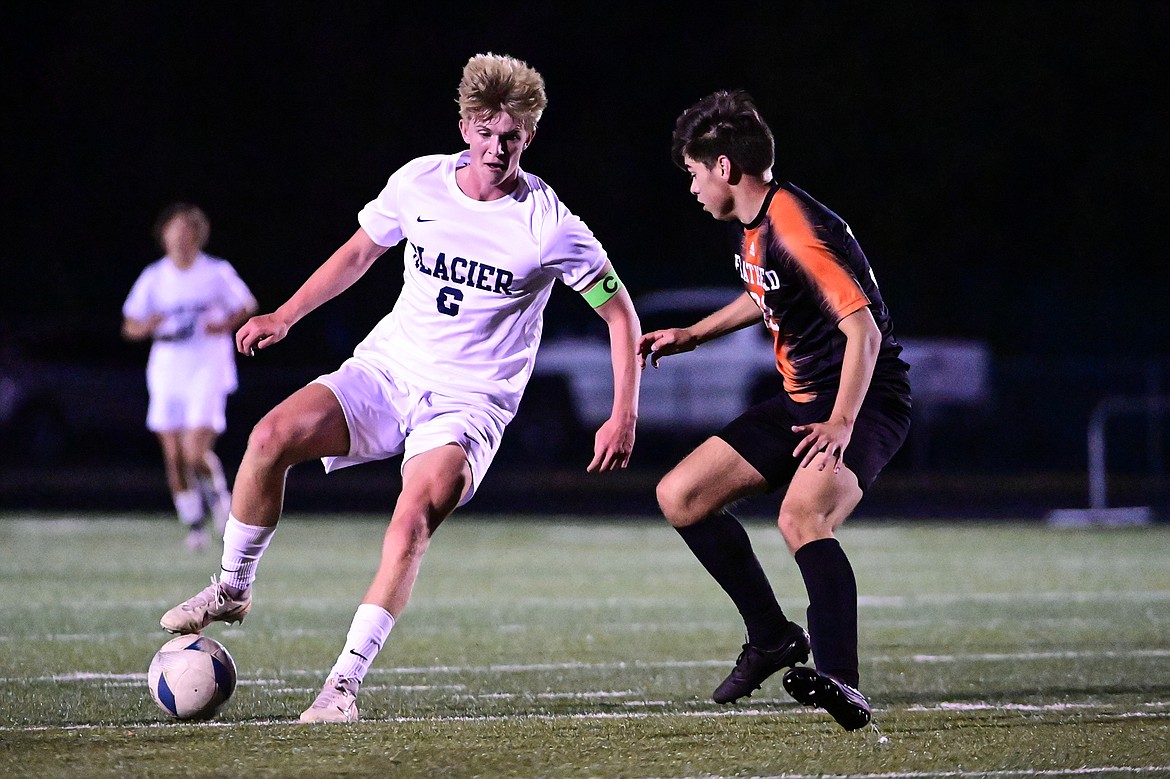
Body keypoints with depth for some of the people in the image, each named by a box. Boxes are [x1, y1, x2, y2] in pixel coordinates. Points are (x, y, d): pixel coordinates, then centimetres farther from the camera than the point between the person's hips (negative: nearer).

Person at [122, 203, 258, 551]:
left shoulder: (217, 273, -2)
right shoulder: (153, 278, 4)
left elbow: (247, 305, 11)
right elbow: (129, 327, 6)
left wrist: (226, 325, -9)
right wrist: (147, 326, -17)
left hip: (207, 369, -3)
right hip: (167, 371, 3)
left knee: (196, 453, -15)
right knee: (174, 457, 1)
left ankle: (219, 494, 16)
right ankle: (194, 525, 15)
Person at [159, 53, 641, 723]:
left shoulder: (550, 226, -12)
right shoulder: (420, 183, -1)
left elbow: (620, 311, -2)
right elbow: (361, 250, 18)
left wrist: (624, 416, -9)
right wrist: (286, 316, 13)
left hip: (470, 400, -4)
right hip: (387, 366, 4)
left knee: (415, 517, -29)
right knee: (273, 436, -20)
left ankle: (346, 681, -23)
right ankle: (233, 590, 0)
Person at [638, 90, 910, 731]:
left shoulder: (798, 231, -22)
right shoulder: (754, 226, 9)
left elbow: (863, 329, -29)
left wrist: (841, 424, -36)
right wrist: (693, 335, 29)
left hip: (864, 404, -10)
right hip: (802, 401, 10)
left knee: (801, 519, -36)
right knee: (679, 497, 6)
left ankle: (841, 684, -46)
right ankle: (773, 637, 15)